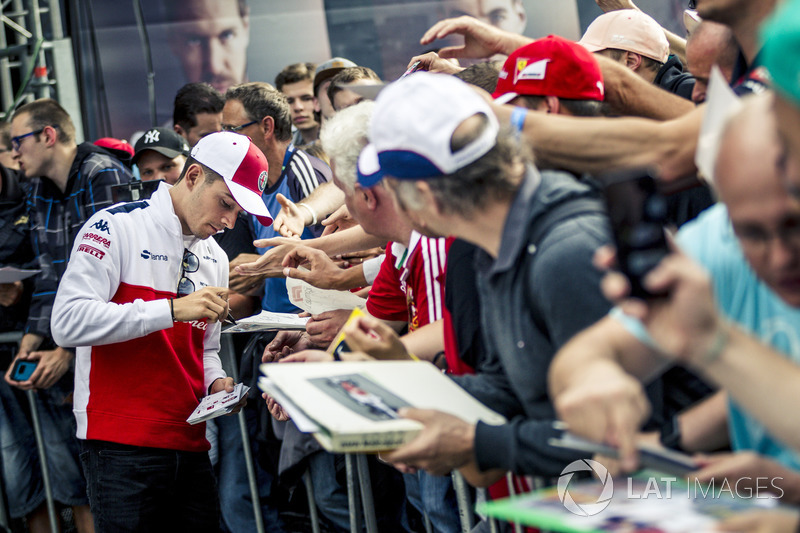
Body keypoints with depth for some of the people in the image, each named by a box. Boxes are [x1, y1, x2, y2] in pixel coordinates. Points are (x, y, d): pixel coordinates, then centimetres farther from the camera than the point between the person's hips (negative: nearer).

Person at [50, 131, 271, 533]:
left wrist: (216, 382, 2)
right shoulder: (116, 227, -6)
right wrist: (172, 309, -20)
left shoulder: (215, 259, 17)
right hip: (122, 444, -7)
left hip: (189, 445, 7)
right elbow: (69, 323, -18)